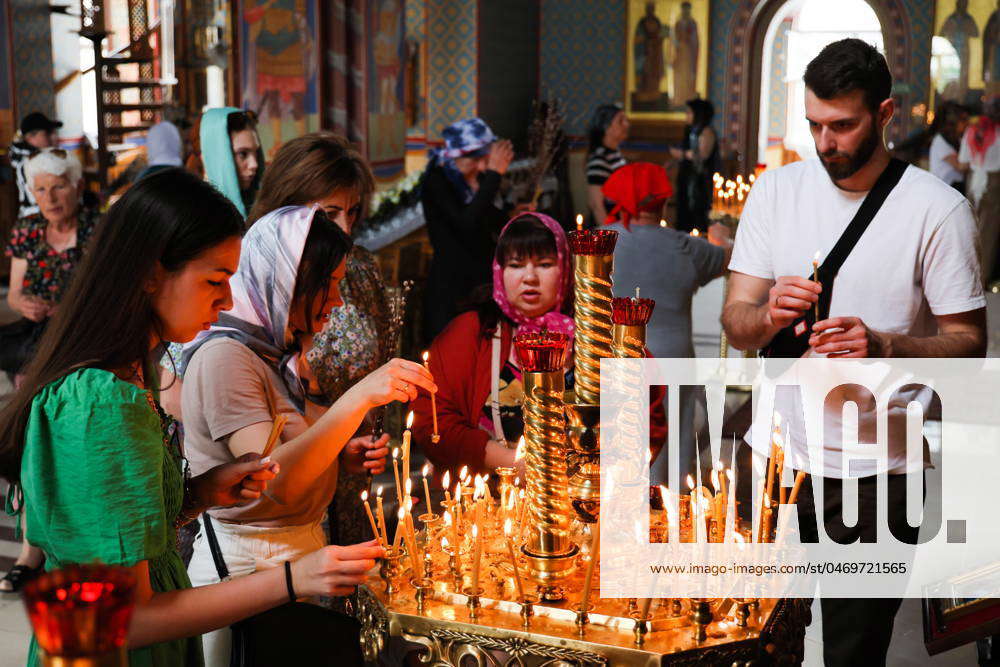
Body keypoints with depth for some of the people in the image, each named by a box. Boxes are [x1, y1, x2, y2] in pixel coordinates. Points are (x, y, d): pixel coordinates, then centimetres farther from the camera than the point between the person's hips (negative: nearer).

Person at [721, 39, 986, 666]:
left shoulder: (938, 208, -8)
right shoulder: (776, 191, 2)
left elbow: (969, 342, -7)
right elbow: (736, 324, 2)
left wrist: (883, 345, -25)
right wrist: (769, 315, -21)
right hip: (778, 451, 3)